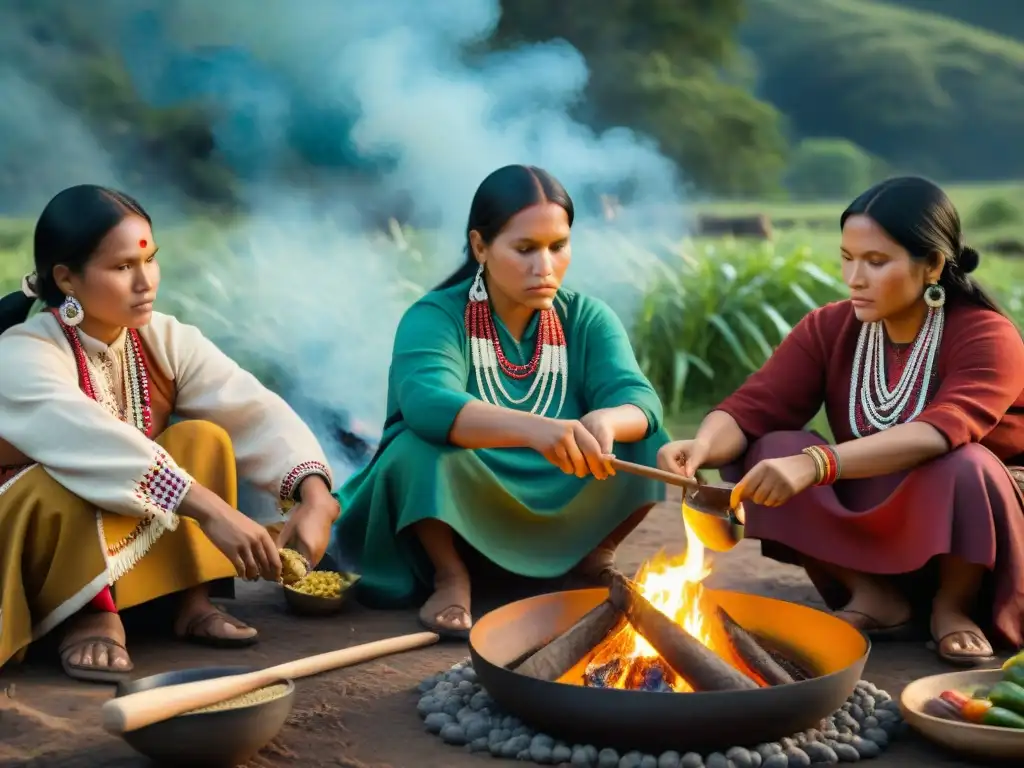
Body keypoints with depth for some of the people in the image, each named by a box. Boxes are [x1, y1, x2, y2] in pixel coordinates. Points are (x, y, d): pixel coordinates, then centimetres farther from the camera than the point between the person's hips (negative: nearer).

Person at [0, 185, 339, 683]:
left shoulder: (165, 339, -8)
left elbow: (257, 411, -19)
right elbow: (94, 444, -43)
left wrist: (314, 496, -36)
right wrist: (209, 509, -51)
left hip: (130, 538, 6)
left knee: (204, 439, -16)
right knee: (62, 487, -37)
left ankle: (192, 600, -9)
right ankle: (89, 615, -15)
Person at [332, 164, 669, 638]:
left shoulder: (588, 319, -2)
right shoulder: (435, 317, -15)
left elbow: (637, 398, -17)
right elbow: (427, 404, -36)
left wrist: (605, 421, -43)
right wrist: (533, 429, -54)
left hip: (557, 517, 4)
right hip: (452, 515, -3)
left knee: (644, 444, -19)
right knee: (423, 446, -33)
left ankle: (594, 561, 4)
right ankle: (450, 575, -10)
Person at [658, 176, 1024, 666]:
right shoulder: (830, 328, -8)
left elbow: (939, 434, -40)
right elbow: (751, 409, -18)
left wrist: (814, 465, -54)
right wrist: (702, 446, -41)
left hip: (969, 530, -4)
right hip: (876, 526, 4)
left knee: (966, 465, -37)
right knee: (769, 452, -18)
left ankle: (953, 604, -9)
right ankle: (877, 596, -8)